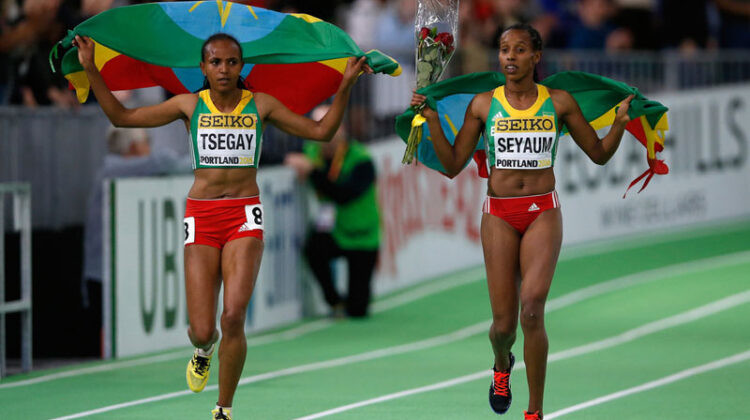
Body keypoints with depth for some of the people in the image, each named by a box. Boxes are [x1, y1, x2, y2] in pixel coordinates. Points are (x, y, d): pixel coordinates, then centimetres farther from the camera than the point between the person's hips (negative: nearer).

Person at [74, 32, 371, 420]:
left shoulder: (261, 105, 6)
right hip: (201, 215, 1)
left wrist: (346, 85, -1)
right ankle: (203, 348, 35)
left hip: (244, 214, -1)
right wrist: (91, 70, 4)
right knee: (202, 330, -6)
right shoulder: (189, 105, 6)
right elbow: (121, 117, 9)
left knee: (234, 318, -18)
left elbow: (321, 131, 9)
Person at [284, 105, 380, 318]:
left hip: (361, 239, -3)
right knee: (313, 247, -35)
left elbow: (343, 194, -35)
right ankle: (334, 301, -11)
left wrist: (312, 171, -39)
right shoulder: (313, 152, -4)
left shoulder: (361, 161, -20)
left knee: (357, 311, -5)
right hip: (331, 232, 3)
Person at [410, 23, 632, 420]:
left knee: (532, 309, -21)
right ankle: (502, 365, 38)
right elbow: (452, 165, 5)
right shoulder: (483, 104, 4)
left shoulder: (559, 102, 3)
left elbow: (600, 154, 10)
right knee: (503, 323, -1)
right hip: (499, 214, 1)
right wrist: (432, 120, -4)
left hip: (543, 212, -1)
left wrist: (621, 119, -5)